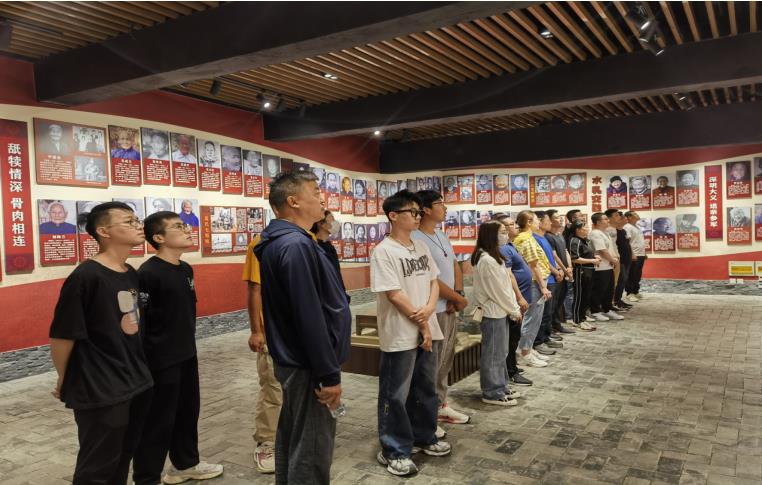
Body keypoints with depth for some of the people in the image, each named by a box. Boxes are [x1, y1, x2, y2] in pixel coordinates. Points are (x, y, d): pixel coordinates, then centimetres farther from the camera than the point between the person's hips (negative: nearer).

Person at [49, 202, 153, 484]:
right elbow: (61, 335, -14)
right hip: (100, 391, -7)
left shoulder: (132, 274, 6)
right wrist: (64, 381, -1)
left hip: (138, 383, 7)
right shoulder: (86, 276, -19)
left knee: (122, 460, 20)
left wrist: (137, 368, 18)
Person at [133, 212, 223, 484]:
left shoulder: (186, 270, 7)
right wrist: (144, 360, -17)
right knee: (157, 420, 4)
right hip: (160, 360, -8)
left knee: (188, 411, 20)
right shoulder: (148, 273, -19)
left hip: (187, 355, 8)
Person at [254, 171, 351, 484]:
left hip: (293, 360, 10)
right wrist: (329, 374, -19)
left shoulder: (280, 242, 10)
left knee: (293, 440, 20)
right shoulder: (297, 245, -22)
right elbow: (310, 318, -25)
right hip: (308, 365, -10)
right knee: (311, 452, 2)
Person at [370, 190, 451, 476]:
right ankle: (394, 451, 16)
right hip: (400, 335, -7)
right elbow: (394, 294, -17)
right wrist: (421, 325, -12)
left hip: (428, 330, 8)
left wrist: (429, 309, -9)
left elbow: (433, 281, 11)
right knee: (396, 395, 4)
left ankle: (424, 437, 35)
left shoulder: (421, 247, 9)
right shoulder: (384, 251, -14)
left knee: (426, 388, 18)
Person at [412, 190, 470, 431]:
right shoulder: (416, 239, -19)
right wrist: (459, 298, -10)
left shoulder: (442, 235, 12)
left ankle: (441, 405, 32)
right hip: (434, 311, -9)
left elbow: (455, 267, 14)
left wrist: (457, 295, -4)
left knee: (445, 361, 18)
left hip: (450, 309, 9)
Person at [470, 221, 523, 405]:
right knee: (493, 354, 1)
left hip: (500, 311, 10)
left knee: (501, 353, 18)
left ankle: (501, 388, 29)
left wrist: (514, 307, 8)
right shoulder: (486, 260, -21)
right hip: (492, 313, -10)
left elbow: (506, 285, 14)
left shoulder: (494, 257, 12)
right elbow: (498, 291, -19)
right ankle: (492, 393, 12)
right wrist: (514, 311, -8)